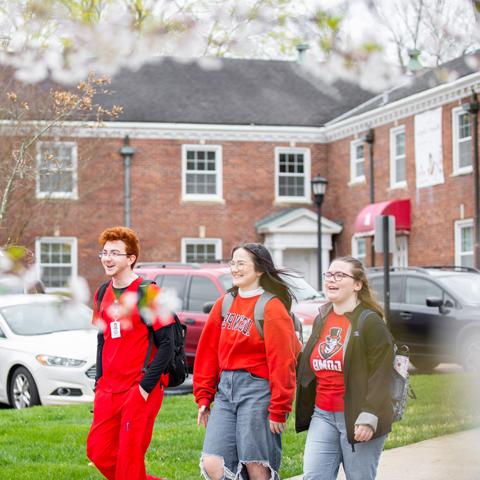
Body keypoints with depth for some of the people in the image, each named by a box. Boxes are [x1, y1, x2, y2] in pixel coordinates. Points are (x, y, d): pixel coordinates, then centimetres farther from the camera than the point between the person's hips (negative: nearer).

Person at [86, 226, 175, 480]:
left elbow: (166, 344, -12)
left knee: (129, 457, -4)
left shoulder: (148, 293, -10)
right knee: (98, 452, 5)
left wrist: (145, 387, -16)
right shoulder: (102, 295, 12)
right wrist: (99, 384, 14)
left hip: (141, 390, -7)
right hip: (108, 390, 7)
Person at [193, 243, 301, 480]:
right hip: (225, 389, 6)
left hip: (257, 391, -6)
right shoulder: (224, 303, 11)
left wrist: (278, 410, -13)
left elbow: (282, 362, -12)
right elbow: (208, 351, 13)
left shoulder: (272, 308, -8)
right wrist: (203, 396, 9)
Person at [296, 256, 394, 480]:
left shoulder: (371, 322, -9)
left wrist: (368, 418, -22)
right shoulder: (321, 320, 14)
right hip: (323, 416, 6)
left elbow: (380, 377, -15)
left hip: (356, 418, -6)